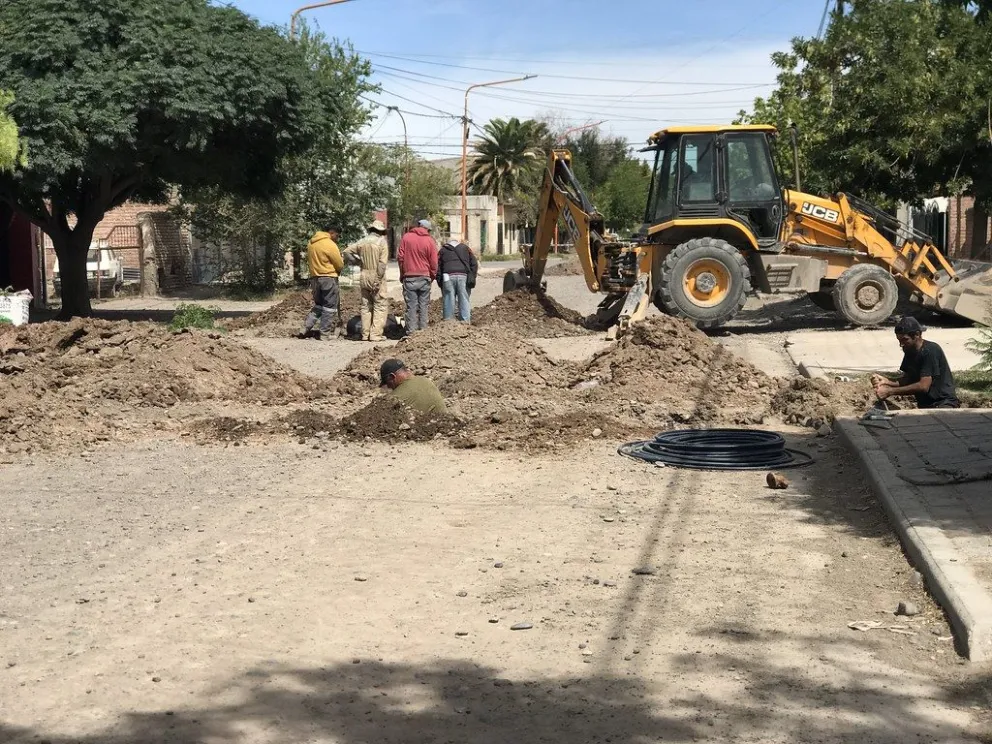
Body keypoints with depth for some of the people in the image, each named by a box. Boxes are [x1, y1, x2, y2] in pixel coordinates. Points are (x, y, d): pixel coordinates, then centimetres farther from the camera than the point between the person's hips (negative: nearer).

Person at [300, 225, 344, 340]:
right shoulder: (330, 245, -15)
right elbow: (340, 265, -11)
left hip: (314, 277, 7)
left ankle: (306, 328, 10)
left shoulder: (311, 243, 9)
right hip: (328, 278, -7)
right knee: (330, 307, 2)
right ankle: (324, 334, 2)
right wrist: (341, 259, 10)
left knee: (318, 305, 20)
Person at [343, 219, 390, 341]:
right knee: (380, 306, 0)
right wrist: (378, 281, -15)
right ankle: (376, 334, -8)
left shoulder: (362, 242, 6)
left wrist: (357, 260, 8)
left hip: (364, 277, 5)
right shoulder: (382, 242, -7)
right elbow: (382, 263, -15)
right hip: (377, 277, -5)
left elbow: (347, 251, 4)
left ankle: (365, 334, 14)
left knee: (366, 306, 13)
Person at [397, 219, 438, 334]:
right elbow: (434, 263, -1)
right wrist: (432, 277, 13)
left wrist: (402, 274, 13)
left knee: (411, 306, 2)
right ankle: (422, 330, 7)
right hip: (424, 277, 0)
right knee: (423, 305, 7)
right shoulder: (430, 241, -3)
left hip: (409, 277, 0)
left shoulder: (406, 237, 1)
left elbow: (400, 257, 3)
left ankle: (411, 331, -1)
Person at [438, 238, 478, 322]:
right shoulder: (465, 248, 24)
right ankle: (465, 321, 2)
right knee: (464, 300, 4)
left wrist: (439, 281, 11)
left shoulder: (443, 250, 23)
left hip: (448, 277, 0)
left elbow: (437, 266, 12)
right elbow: (474, 263, 10)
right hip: (463, 276, 0)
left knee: (449, 301, 4)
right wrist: (472, 277, 5)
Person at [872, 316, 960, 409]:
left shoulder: (931, 351, -17)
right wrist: (886, 381, -9)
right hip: (925, 406, 8)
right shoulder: (910, 352, 8)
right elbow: (907, 380, 10)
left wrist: (890, 391, -23)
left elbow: (923, 386, -23)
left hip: (945, 404, -8)